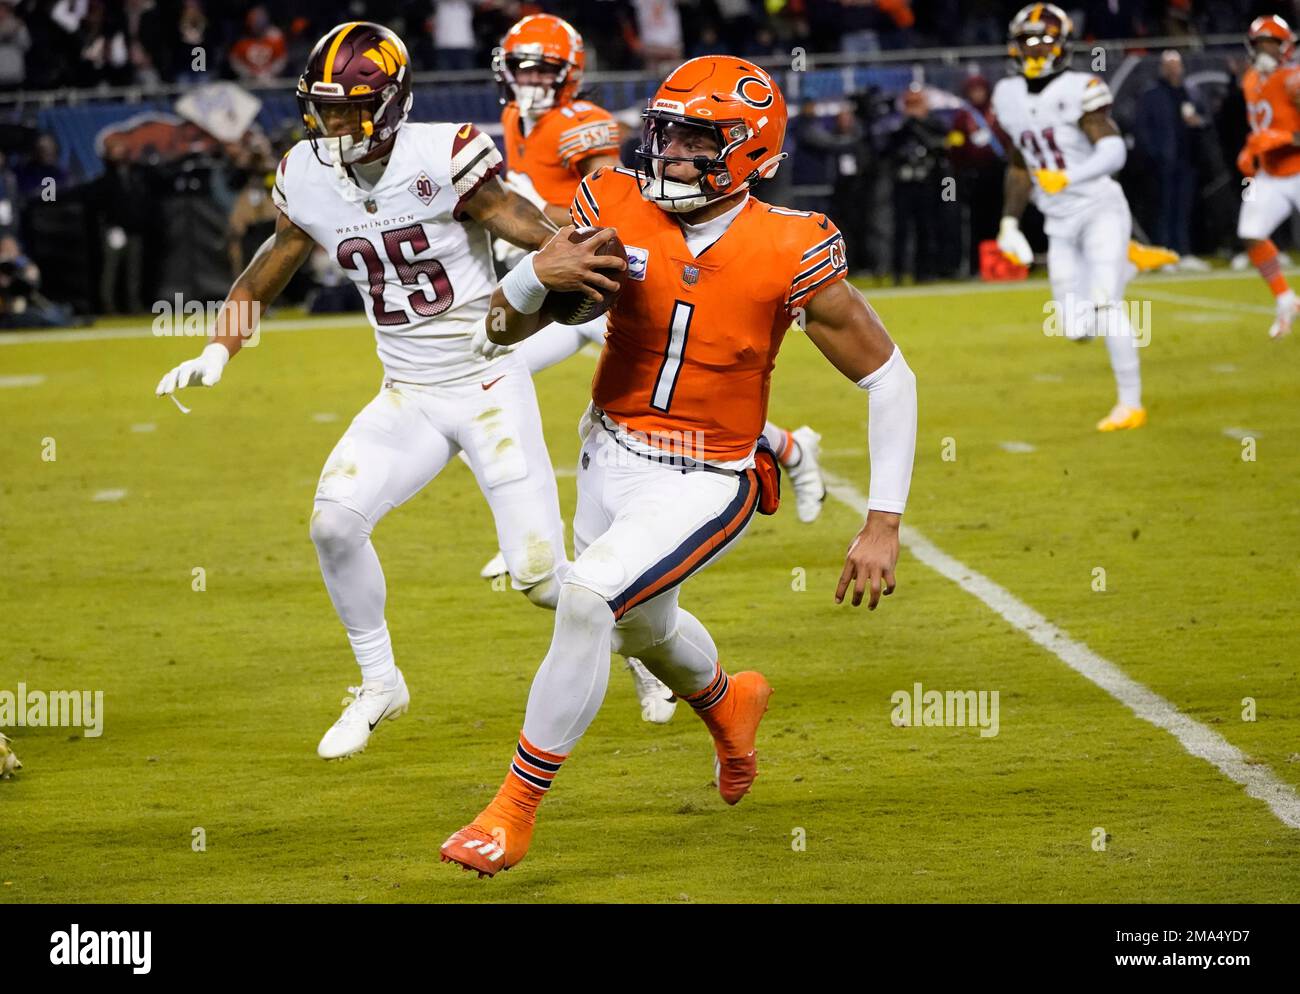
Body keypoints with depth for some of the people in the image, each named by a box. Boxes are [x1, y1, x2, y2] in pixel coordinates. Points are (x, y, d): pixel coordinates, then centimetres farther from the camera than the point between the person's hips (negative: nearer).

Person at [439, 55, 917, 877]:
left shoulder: (791, 254, -21)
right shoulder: (616, 209, -12)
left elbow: (888, 377, -11)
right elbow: (503, 327, -8)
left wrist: (884, 526, -15)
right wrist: (540, 273, -32)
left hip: (703, 487, -5)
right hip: (611, 460, 5)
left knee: (587, 602, -24)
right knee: (643, 628, 25)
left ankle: (516, 809, -10)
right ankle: (728, 701, 62)